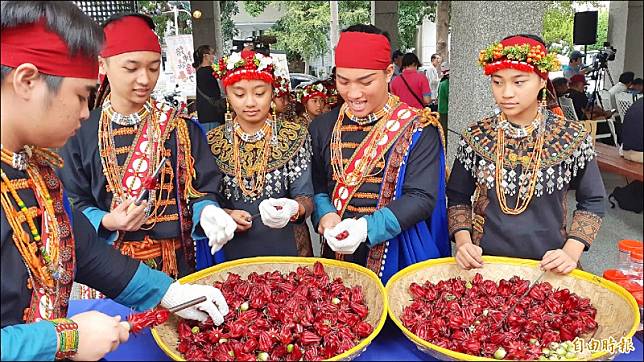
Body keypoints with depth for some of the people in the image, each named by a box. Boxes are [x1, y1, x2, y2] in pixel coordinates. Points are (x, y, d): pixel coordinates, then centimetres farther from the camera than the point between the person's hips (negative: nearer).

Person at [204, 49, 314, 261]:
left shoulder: (295, 137, -6)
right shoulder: (212, 142, -2)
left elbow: (306, 198, -9)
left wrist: (292, 208, -30)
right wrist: (226, 215, -16)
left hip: (286, 248, -1)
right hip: (232, 253, 1)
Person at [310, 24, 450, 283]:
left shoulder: (417, 128, -9)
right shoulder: (322, 128, 4)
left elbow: (422, 198, -15)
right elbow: (316, 189, 7)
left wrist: (367, 227, -27)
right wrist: (325, 215, -15)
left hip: (398, 259, -3)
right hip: (338, 258, 4)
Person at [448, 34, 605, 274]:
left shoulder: (573, 137, -5)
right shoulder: (476, 136, -3)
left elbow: (592, 201, 5)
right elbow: (458, 198, 5)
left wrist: (572, 251, -8)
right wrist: (463, 240, -10)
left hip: (548, 269, 0)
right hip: (483, 262, 0)